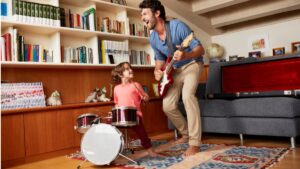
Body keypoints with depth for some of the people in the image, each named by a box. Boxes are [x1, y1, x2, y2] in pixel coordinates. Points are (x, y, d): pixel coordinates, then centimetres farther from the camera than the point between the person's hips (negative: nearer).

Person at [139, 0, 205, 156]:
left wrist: (185, 56, -45)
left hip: (192, 64, -6)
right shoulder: (153, 38, -5)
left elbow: (200, 49, -24)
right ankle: (186, 133, 21)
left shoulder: (178, 26, -25)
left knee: (187, 95, -32)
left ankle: (194, 143, -24)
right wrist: (157, 70, -13)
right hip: (175, 70, 6)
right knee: (167, 106, -3)